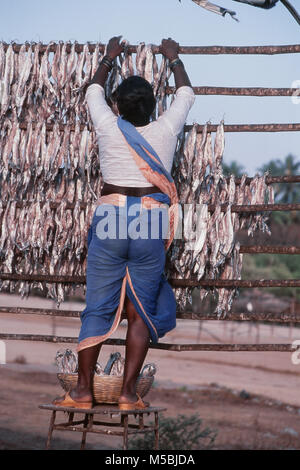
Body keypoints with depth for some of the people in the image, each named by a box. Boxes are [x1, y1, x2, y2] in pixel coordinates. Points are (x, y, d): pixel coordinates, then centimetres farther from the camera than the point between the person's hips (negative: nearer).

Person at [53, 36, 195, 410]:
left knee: (97, 308, 4)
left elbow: (93, 90, 22)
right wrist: (174, 58, 37)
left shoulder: (108, 127, 1)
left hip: (109, 221, 0)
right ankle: (129, 392, 2)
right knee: (140, 311, 5)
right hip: (151, 225, 0)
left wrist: (109, 58, 39)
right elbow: (185, 94, 21)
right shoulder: (165, 130, 2)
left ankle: (83, 390, 5)